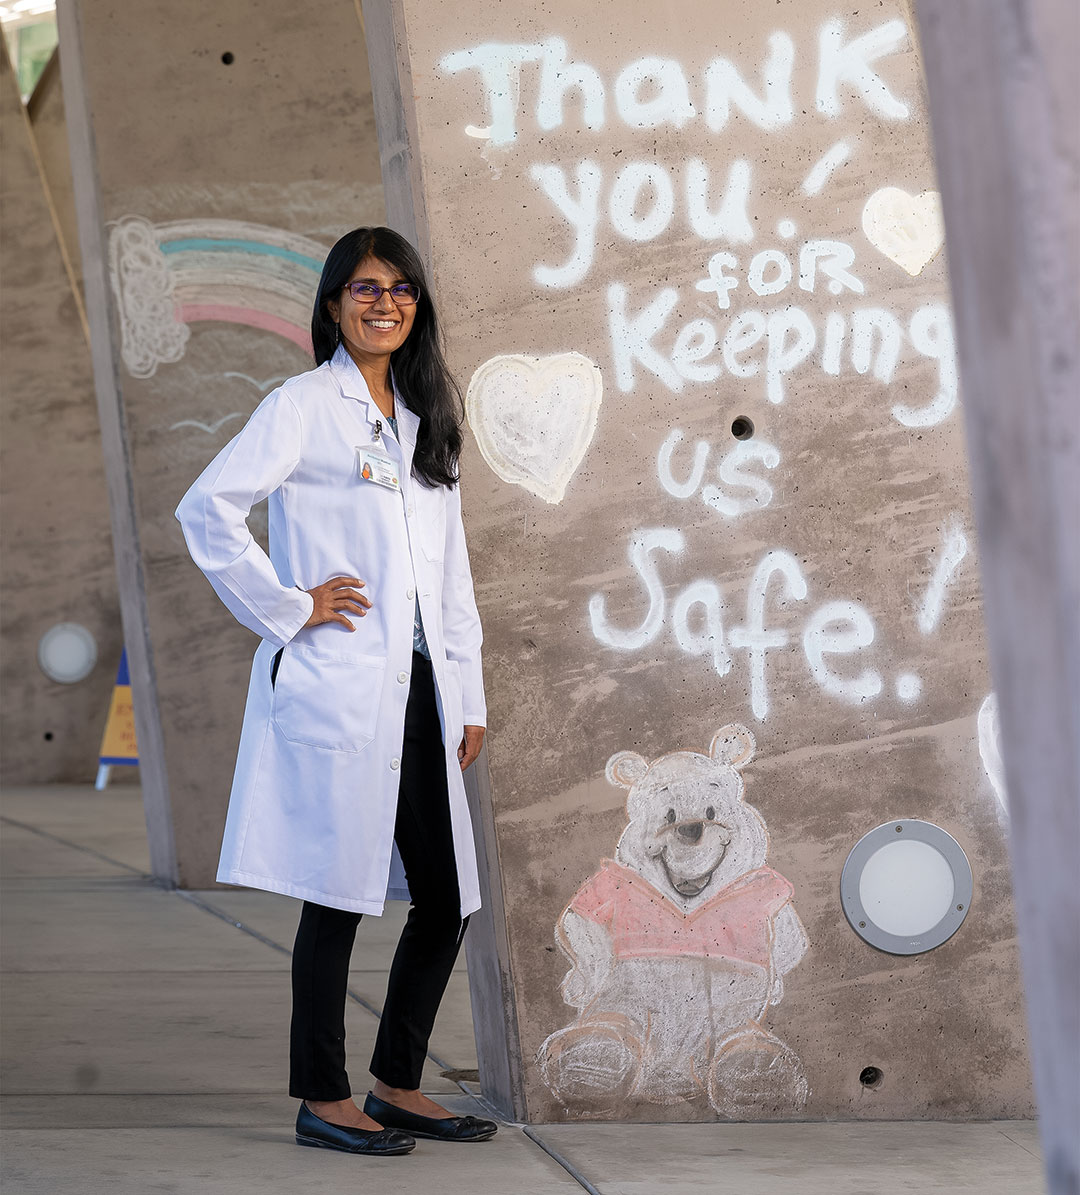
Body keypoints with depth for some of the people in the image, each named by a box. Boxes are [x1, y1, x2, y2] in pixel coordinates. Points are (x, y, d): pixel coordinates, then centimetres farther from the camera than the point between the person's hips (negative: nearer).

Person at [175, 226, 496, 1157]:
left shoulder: (426, 420, 18)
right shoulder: (305, 406, -3)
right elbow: (208, 509, -13)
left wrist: (469, 696, 14)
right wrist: (288, 608, -10)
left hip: (419, 692, 7)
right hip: (338, 686, -7)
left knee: (446, 901, 7)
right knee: (339, 893, -2)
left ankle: (399, 1085, 20)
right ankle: (323, 1099, 8)